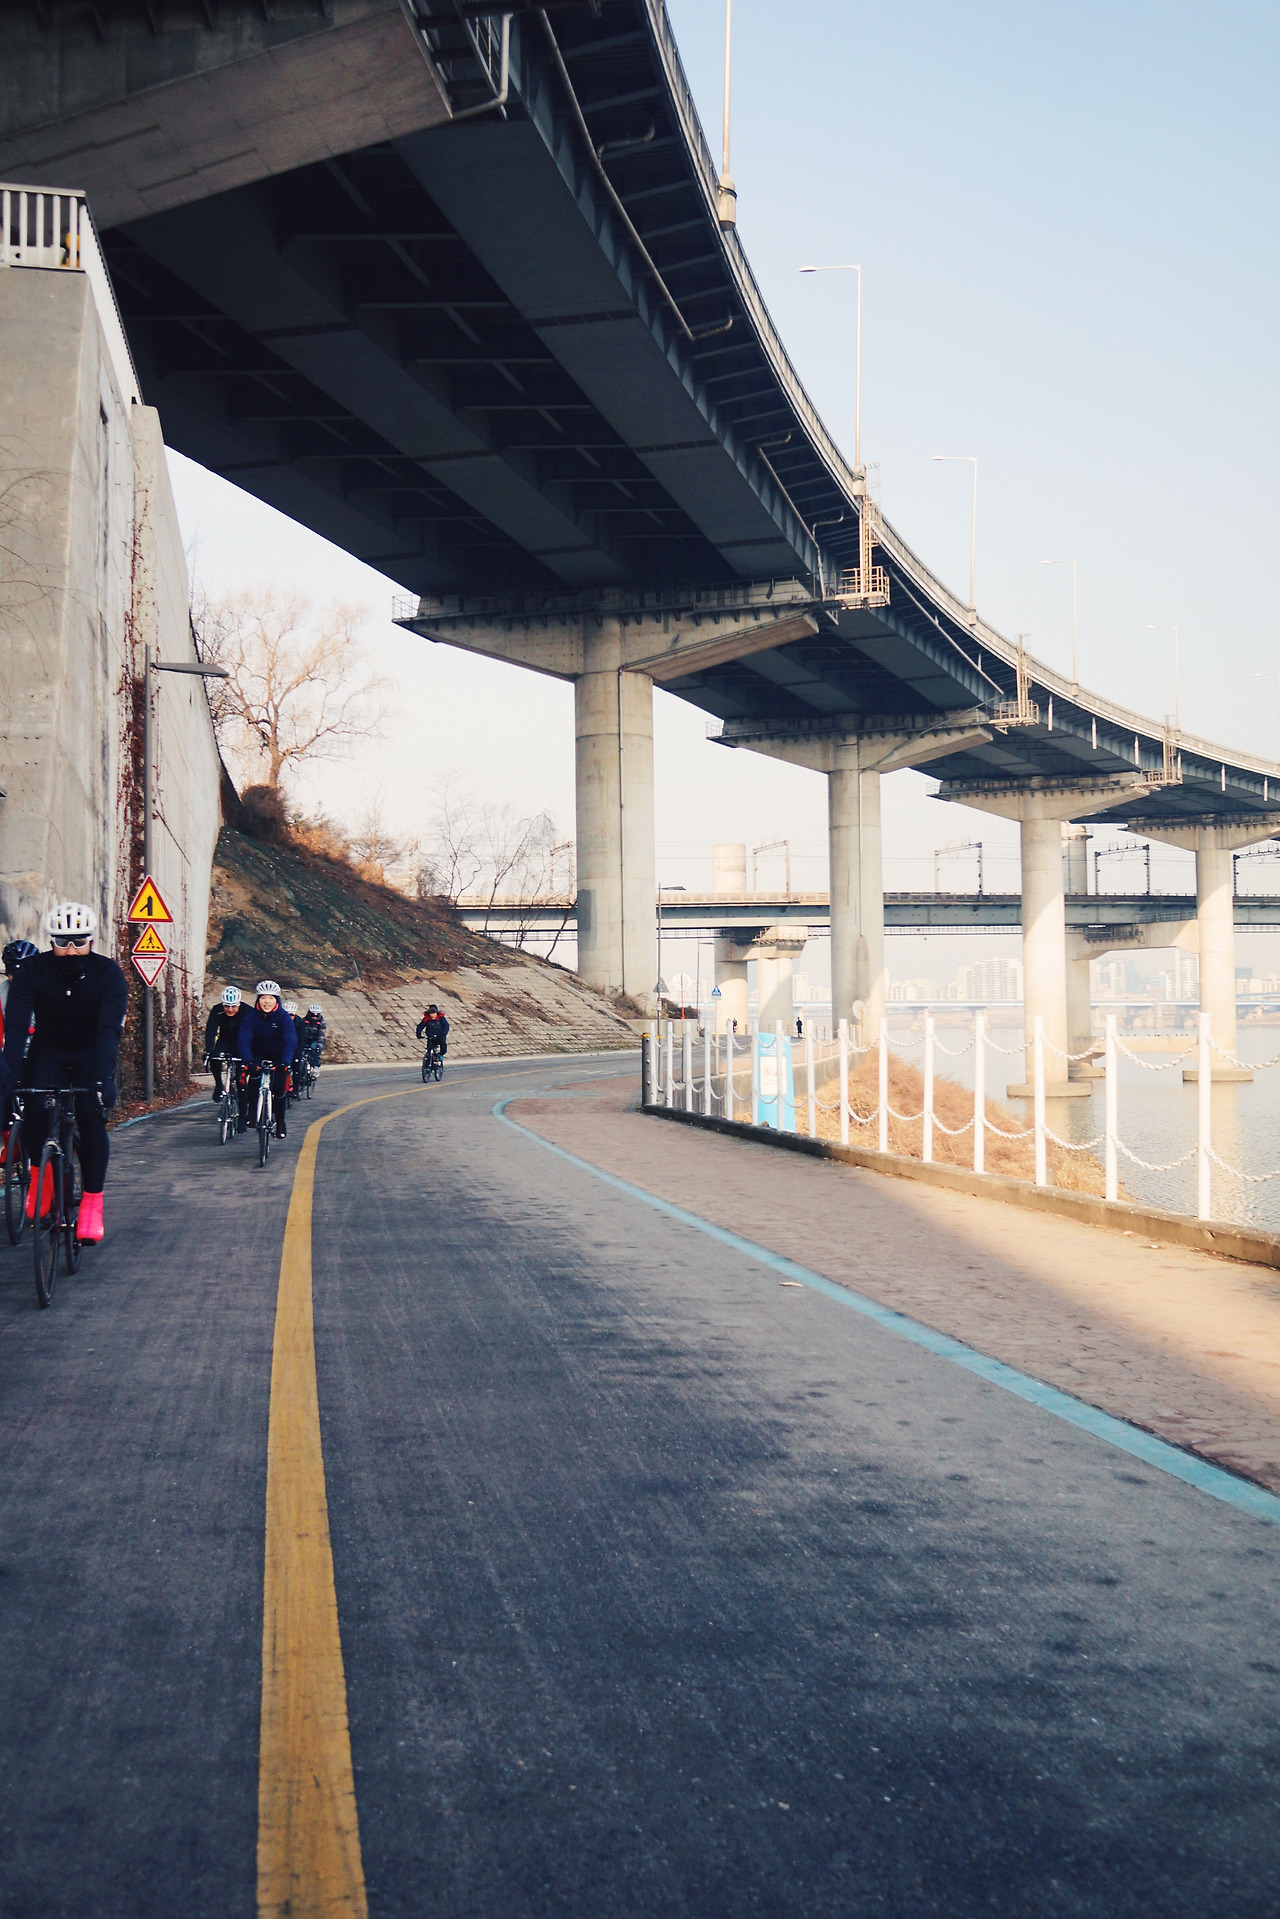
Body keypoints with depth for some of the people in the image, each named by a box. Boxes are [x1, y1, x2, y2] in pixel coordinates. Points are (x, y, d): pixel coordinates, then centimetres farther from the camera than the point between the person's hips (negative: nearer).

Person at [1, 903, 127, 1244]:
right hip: (47, 1052, 1)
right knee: (36, 1111, -23)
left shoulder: (108, 973, -21)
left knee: (92, 1118, -19)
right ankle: (39, 1171, 6)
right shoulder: (33, 970, -18)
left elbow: (109, 1028, -31)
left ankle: (91, 1204, -11)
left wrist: (103, 1074, -45)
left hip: (91, 1056, -1)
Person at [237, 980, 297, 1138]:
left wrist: (285, 1062, -47)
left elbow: (290, 1041, -31)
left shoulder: (283, 1016, -21)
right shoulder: (250, 1016, -19)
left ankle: (280, 1122, 8)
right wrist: (248, 1061, -46)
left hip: (279, 1056, -1)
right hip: (259, 1055, 1)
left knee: (278, 1089, -11)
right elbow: (244, 1040, -29)